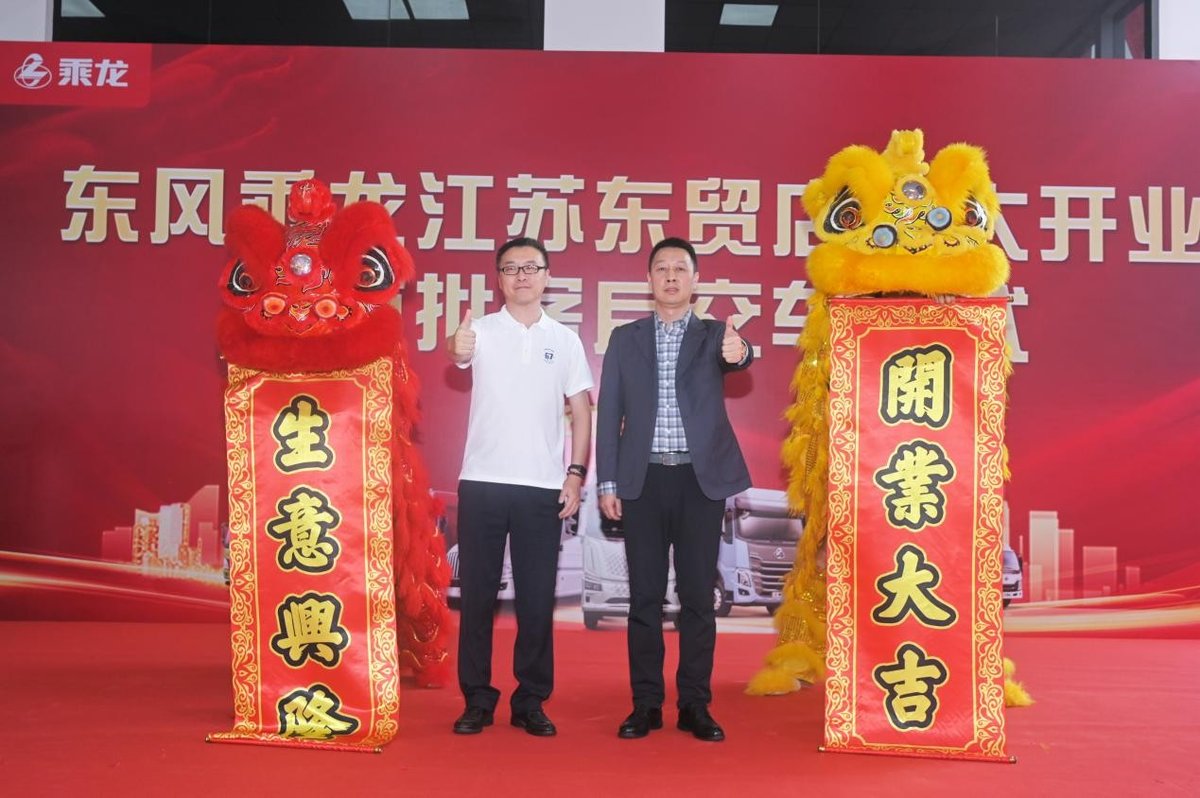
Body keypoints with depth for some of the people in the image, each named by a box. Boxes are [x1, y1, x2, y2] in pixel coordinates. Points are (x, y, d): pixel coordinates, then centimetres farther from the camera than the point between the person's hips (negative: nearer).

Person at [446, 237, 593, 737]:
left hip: (543, 487, 1)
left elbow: (581, 411, 9)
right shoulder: (481, 330, 1)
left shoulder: (564, 340, 7)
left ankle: (530, 701, 18)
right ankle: (477, 700, 17)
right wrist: (456, 348, -48)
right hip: (483, 482, -1)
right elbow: (459, 351, -23)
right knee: (477, 593, 5)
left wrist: (576, 474, 0)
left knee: (537, 597, 6)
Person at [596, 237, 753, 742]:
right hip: (644, 480, 1)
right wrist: (607, 482, 0)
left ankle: (695, 705, 12)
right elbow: (609, 412, 7)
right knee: (645, 595, 4)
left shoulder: (714, 334, 7)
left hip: (700, 479, -1)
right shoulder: (625, 338, 9)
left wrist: (738, 354, -43)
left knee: (698, 595, 3)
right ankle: (646, 704, 13)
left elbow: (735, 359, -17)